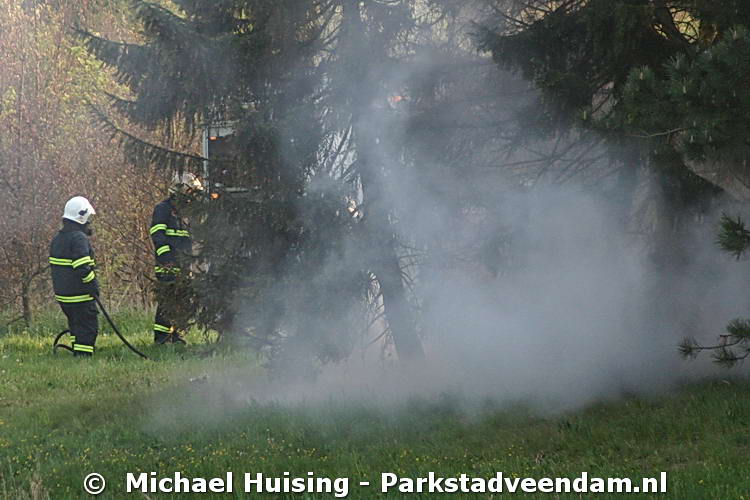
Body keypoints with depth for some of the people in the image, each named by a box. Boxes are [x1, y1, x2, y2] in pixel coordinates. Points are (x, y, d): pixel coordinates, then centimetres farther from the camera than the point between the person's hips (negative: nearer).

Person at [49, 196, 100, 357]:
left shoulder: (57, 239, 12)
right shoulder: (79, 238, -17)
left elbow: (54, 266, 19)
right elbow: (82, 268, -25)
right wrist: (93, 286, -16)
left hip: (62, 294, 9)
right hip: (80, 296, -9)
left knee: (76, 327, 19)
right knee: (88, 329, -4)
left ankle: (77, 356, 22)